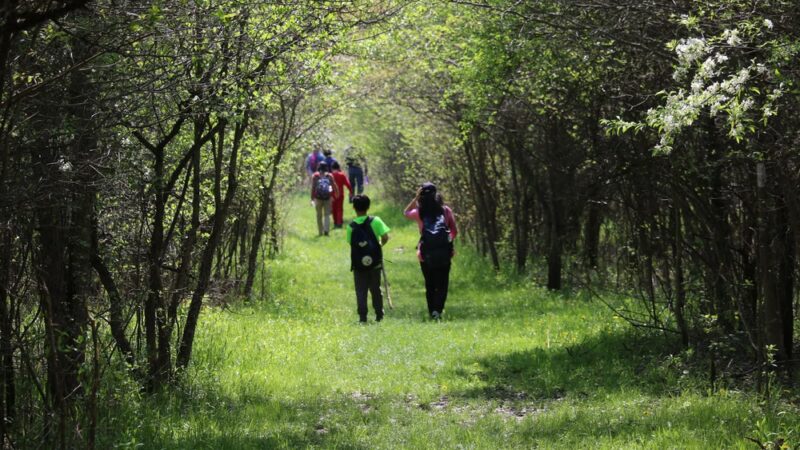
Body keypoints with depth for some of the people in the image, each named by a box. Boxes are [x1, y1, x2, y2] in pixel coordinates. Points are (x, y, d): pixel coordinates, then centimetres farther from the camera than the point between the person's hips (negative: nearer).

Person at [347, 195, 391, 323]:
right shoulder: (375, 221, -7)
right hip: (375, 262, 1)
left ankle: (362, 316, -3)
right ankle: (379, 315, 18)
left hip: (358, 263, 0)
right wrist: (381, 244, 9)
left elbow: (350, 242, -5)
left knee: (361, 291, 5)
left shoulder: (351, 226, -5)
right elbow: (385, 237, -12)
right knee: (376, 289, 14)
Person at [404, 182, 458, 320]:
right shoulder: (445, 210, 0)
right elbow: (455, 231, 4)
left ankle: (432, 311, 13)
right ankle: (438, 310, -15)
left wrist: (416, 198, 15)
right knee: (442, 284, 3)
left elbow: (406, 212, 24)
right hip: (444, 251, -1)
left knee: (430, 284, 13)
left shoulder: (419, 213, 1)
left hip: (426, 253, 1)